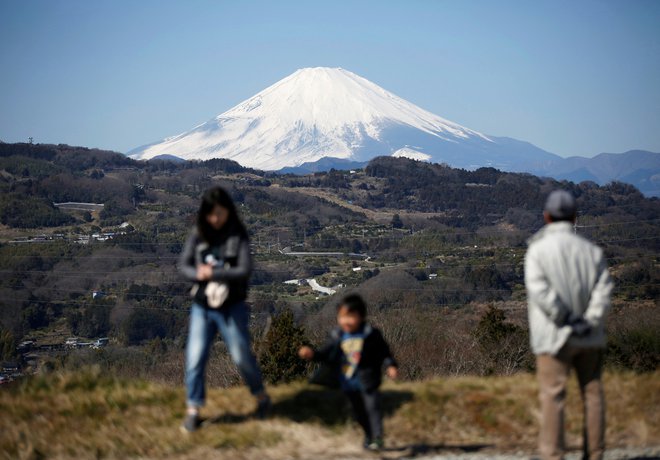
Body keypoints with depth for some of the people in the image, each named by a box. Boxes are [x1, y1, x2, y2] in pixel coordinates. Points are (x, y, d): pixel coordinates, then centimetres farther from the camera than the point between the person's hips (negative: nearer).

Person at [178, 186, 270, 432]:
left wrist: (212, 273, -20)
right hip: (202, 308, 2)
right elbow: (183, 264, 0)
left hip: (232, 308, -2)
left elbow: (245, 270, -16)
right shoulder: (198, 235, -1)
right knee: (195, 357, -3)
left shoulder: (238, 236, -8)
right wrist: (198, 275, -20)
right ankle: (193, 410, 8)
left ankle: (261, 396, 30)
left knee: (241, 355, 6)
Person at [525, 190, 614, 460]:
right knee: (592, 393, 10)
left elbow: (540, 290, -16)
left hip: (554, 336, -3)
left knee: (553, 396, -2)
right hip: (590, 337, 3)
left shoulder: (538, 249, -5)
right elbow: (604, 288, -5)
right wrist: (589, 321, -10)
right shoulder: (591, 250, 6)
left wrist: (566, 321, -11)